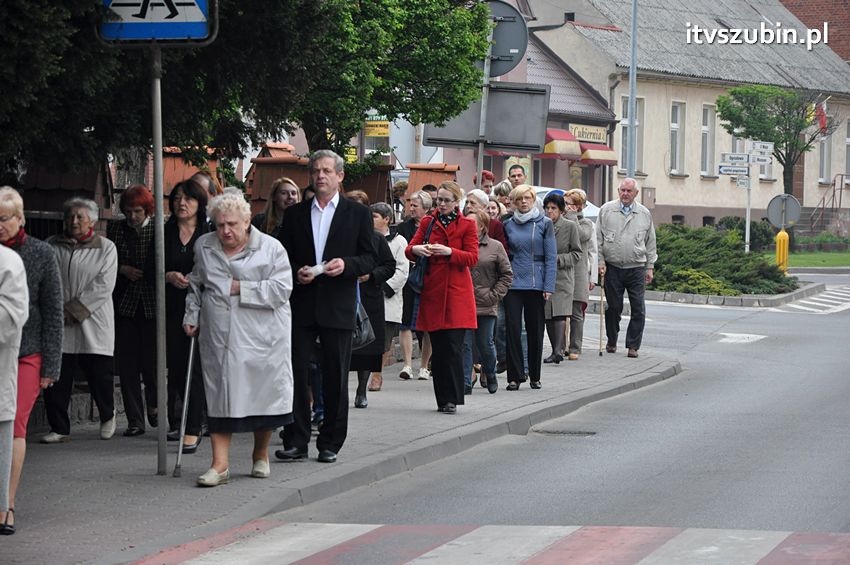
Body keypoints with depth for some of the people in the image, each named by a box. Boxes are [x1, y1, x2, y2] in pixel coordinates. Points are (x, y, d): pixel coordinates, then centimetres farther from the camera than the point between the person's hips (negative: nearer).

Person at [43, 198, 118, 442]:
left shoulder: (106, 248, 3)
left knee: (100, 375, 2)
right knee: (56, 378, -3)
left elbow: (103, 286, -6)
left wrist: (72, 310, -11)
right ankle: (59, 428, 7)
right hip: (58, 328, 2)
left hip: (93, 325, -2)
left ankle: (107, 417, 29)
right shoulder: (52, 246, 10)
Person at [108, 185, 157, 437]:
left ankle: (153, 405, 27)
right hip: (125, 304, 3)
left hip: (152, 304, -3)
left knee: (151, 358, -1)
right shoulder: (115, 229, 6)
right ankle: (135, 419, 6)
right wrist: (123, 270, -5)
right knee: (127, 363, 1)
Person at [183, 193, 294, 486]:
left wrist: (242, 289, -11)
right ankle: (220, 464, -4)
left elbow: (281, 288, -11)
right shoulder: (204, 247, 11)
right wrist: (192, 315, 17)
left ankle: (260, 455, 25)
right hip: (218, 337, 2)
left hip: (262, 336, -2)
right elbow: (196, 284, 25)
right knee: (220, 396, -3)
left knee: (264, 393, 5)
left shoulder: (270, 248, -3)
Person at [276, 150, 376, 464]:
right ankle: (296, 441, 3)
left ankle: (330, 443, 10)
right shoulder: (295, 214, 11)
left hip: (337, 306, -1)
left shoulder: (357, 213, 6)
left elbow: (370, 259, 4)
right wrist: (296, 272, -8)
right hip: (301, 305, 2)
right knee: (296, 372, -2)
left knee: (335, 376, 2)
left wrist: (346, 264, -15)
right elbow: (283, 257, 12)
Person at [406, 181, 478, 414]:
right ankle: (442, 399, 10)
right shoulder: (427, 223, 13)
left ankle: (452, 399, -7)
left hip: (456, 294, -3)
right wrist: (416, 250, -17)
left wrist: (449, 252, -19)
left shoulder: (467, 225, 6)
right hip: (432, 292, 3)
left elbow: (472, 257, -4)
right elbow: (409, 250, 6)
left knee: (453, 346, -10)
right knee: (438, 348, 3)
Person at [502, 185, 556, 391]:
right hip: (513, 283, 1)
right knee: (513, 329, -4)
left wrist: (549, 287, -9)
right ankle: (514, 376, -1)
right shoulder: (508, 225, 8)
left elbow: (551, 257, -2)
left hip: (536, 283, -1)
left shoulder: (544, 223, 1)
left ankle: (534, 376, 16)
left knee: (535, 330, 5)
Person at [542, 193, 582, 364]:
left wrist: (558, 259, -13)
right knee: (547, 315, 4)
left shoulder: (570, 226, 0)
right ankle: (557, 350, 14)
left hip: (563, 276, -4)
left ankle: (558, 350, -26)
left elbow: (577, 254, -1)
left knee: (559, 313, -18)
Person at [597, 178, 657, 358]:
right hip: (612, 268, -1)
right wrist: (600, 261, 0)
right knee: (613, 307, 4)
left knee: (638, 309, -6)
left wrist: (649, 267, 11)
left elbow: (650, 242, 14)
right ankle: (611, 342, 20)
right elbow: (598, 238, 7)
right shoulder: (606, 210, 5)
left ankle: (633, 346, 1)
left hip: (636, 269, 1)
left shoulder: (644, 214, 9)